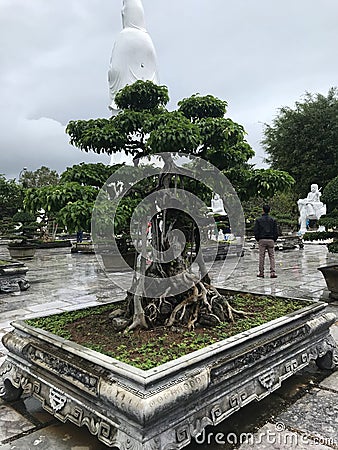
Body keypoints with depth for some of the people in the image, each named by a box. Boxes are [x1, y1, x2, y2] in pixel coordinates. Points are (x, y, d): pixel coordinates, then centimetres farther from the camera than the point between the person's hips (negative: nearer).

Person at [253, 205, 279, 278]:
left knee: (261, 257, 3)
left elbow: (255, 231, -2)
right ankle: (273, 273, -4)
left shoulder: (258, 220, 0)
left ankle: (261, 273, 7)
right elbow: (276, 231, 3)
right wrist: (274, 240, 13)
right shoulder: (273, 220, 4)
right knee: (272, 257, 3)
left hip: (262, 240, -1)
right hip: (271, 240, 1)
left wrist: (258, 239, 9)